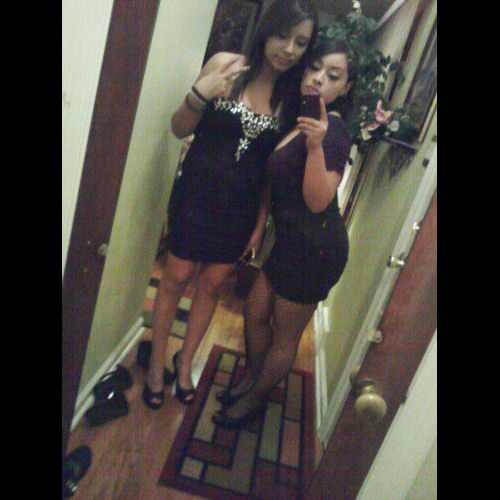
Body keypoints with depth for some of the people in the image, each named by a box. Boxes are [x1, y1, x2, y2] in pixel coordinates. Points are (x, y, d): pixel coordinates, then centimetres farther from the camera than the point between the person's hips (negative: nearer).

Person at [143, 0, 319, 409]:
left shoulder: (293, 97, -1)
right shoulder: (226, 65, -7)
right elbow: (180, 130, -3)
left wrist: (261, 221, -2)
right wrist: (200, 94, -21)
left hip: (241, 207, 2)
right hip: (197, 192, -1)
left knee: (213, 284, 12)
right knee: (176, 278, 7)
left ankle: (185, 361, 35)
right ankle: (157, 362, 30)